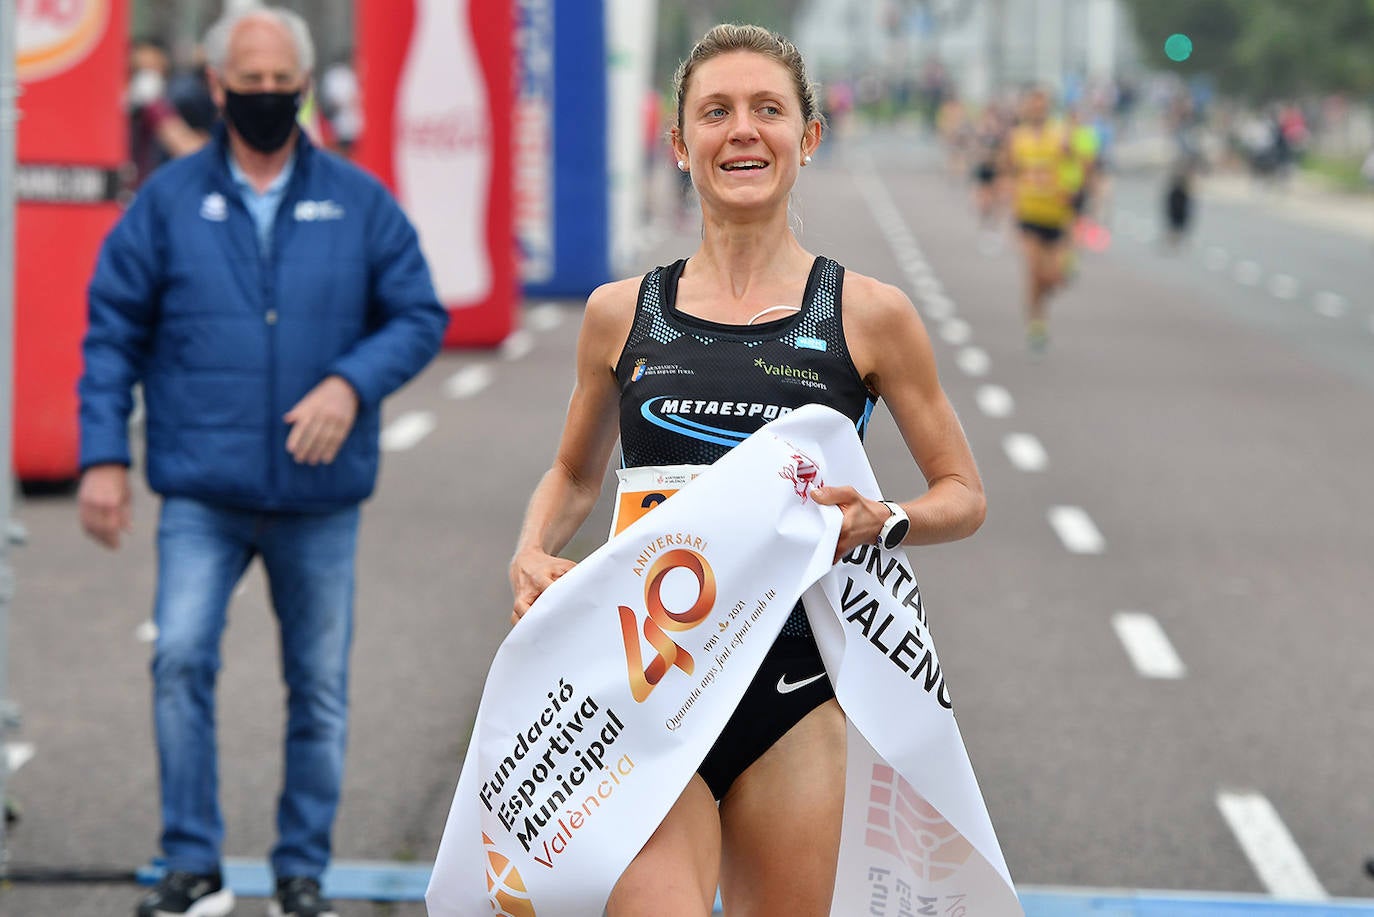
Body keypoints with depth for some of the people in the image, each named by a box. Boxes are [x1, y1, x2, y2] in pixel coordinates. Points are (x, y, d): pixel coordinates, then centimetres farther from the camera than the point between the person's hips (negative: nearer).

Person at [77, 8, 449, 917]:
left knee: (320, 689, 6)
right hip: (202, 494, -1)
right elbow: (113, 331, 4)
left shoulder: (359, 202, 5)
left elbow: (419, 316, 5)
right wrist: (104, 456, -4)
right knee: (181, 660, -16)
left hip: (320, 499, 1)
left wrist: (352, 383, -13)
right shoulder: (169, 201, 4)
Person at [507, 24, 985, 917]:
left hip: (790, 699, 0)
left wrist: (880, 521, -11)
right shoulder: (622, 314, 7)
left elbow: (964, 495, 10)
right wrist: (531, 558, 2)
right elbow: (575, 476, 22)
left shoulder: (868, 315, 2)